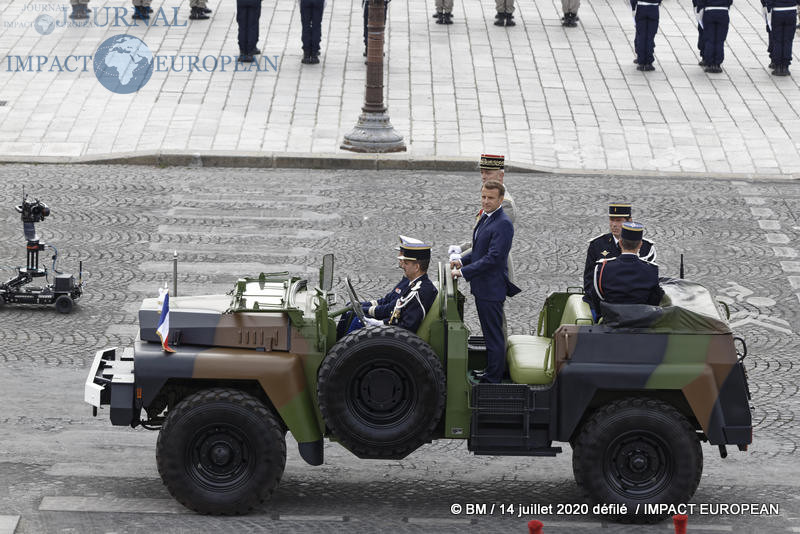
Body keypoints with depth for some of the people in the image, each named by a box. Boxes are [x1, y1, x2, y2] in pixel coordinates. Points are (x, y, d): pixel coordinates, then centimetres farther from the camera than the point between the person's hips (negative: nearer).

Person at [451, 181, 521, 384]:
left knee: (494, 335, -2)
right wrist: (462, 261, 7)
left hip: (491, 289, -10)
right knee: (490, 334, 20)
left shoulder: (503, 224, -20)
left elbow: (493, 258, -24)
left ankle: (493, 379, 4)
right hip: (482, 288, 10)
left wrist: (464, 272, -21)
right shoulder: (485, 218, 12)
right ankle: (491, 372, 30)